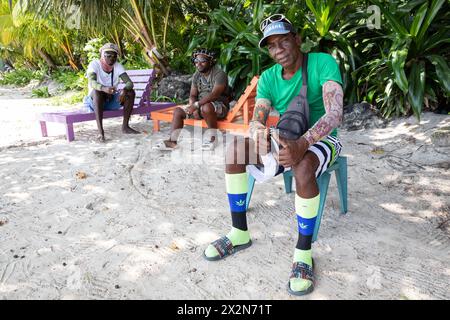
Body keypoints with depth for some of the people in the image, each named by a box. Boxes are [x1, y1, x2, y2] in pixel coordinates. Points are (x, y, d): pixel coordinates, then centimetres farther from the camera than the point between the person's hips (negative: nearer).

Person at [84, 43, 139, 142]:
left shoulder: (118, 66, -5)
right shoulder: (94, 64, -14)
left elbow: (129, 82, -16)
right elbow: (92, 82, -32)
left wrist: (124, 90, -39)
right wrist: (104, 88, -53)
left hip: (111, 100, 4)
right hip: (95, 101, -3)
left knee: (130, 92, -19)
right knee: (97, 91, -36)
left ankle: (125, 126, -15)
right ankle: (100, 131, -42)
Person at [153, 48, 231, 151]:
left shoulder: (219, 74, -15)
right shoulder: (196, 76, 8)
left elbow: (214, 95, -27)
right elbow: (192, 95, 5)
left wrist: (196, 105, -32)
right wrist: (194, 108, -18)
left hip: (219, 106, -7)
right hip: (201, 105, 7)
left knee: (206, 107, -40)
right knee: (178, 111, -5)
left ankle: (213, 137, -21)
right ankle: (172, 141, -12)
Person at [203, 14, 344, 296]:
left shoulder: (323, 63, -17)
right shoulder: (268, 78, -2)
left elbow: (335, 113, -31)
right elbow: (257, 120, -12)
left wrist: (302, 144, -48)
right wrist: (258, 132, -37)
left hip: (321, 140, -4)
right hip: (286, 140, 5)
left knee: (303, 166, -40)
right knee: (234, 149, -17)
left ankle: (303, 253, -22)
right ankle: (240, 233, -9)